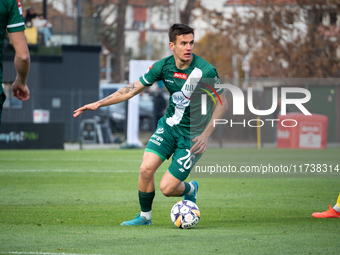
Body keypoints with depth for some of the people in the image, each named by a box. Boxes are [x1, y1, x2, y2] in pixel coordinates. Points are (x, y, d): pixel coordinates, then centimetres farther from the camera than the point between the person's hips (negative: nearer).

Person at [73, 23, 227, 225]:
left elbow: (222, 104, -9)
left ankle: (191, 189, 26)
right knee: (146, 169, -15)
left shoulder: (206, 71, -20)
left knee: (167, 188, -9)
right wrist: (99, 104, -2)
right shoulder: (164, 66, -8)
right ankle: (145, 217, 9)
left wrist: (205, 136, -15)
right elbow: (132, 90, 1)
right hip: (169, 125, 4)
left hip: (192, 136, -4)